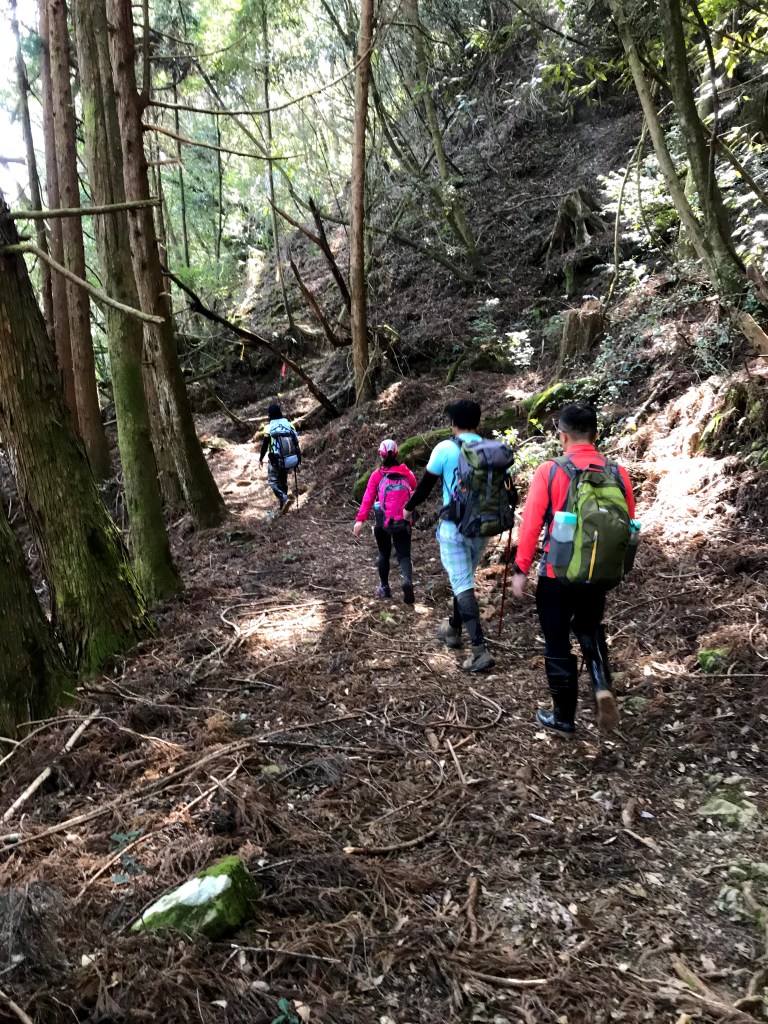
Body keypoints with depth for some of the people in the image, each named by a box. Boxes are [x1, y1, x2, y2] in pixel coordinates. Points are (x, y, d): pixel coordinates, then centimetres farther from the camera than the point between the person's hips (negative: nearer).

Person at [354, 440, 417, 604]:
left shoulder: (377, 475, -1)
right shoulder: (407, 473, 3)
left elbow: (368, 498, -9)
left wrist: (360, 519, -14)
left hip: (382, 523, 0)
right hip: (403, 523, 0)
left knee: (384, 554, 19)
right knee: (404, 555, 1)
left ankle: (384, 588, 23)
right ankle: (407, 580, -28)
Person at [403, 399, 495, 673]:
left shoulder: (445, 449, -10)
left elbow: (425, 484, -3)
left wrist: (409, 507, 14)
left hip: (454, 527, -5)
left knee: (463, 585, -3)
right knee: (464, 578, 22)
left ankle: (480, 650, -10)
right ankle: (453, 629, 38)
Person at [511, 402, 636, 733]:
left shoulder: (549, 471, -13)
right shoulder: (618, 474, -3)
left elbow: (531, 524, -12)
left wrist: (521, 570, -3)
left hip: (557, 574, -3)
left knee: (558, 644, 12)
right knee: (590, 630, 27)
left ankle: (564, 716, 23)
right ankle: (602, 685, 4)